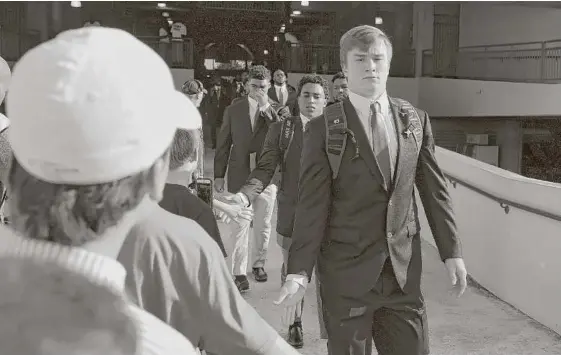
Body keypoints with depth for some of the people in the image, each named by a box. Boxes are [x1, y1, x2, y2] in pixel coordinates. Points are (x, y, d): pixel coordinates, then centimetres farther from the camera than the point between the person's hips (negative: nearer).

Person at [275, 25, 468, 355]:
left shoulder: (416, 120, 5)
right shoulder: (323, 128, -6)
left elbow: (435, 188, 7)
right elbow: (312, 204, -10)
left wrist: (452, 250, 5)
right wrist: (299, 272, -15)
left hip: (404, 269, 3)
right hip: (346, 272, -3)